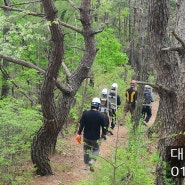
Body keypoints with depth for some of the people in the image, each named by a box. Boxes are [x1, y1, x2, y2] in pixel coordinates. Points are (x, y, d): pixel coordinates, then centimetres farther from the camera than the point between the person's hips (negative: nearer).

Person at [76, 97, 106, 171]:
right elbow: (103, 126, -5)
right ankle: (91, 161, -7)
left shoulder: (85, 113, -9)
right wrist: (104, 135, 11)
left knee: (86, 149, 19)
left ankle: (86, 165, 25)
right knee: (96, 150, 17)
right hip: (96, 138, -2)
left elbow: (81, 125, -5)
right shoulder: (100, 115, -14)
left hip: (86, 137, 2)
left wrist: (79, 133, 6)